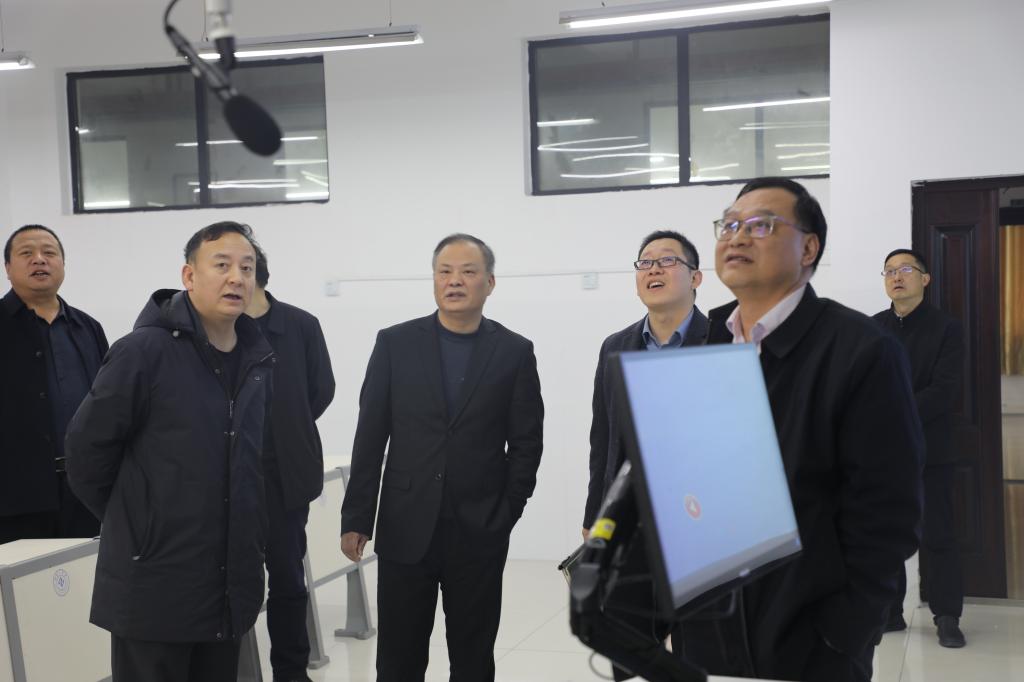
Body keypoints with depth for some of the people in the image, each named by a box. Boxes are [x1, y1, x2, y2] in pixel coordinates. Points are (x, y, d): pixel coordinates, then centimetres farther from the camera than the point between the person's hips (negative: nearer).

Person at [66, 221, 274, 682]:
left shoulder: (257, 360, 7)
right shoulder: (145, 350, -13)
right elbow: (86, 449, -9)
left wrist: (251, 535, 13)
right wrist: (131, 525, 1)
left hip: (232, 585, 6)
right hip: (154, 585, -6)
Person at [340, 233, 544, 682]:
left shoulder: (515, 352, 1)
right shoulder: (395, 343, 2)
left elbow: (526, 442, 3)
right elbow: (370, 438, 2)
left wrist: (506, 513, -2)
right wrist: (356, 519, 0)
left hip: (479, 532, 0)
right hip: (405, 528, 0)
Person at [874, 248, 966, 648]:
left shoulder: (946, 329, -2)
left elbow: (943, 392, -12)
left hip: (927, 450, -3)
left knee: (937, 537, 0)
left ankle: (947, 618, 10)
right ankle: (888, 611, 16)